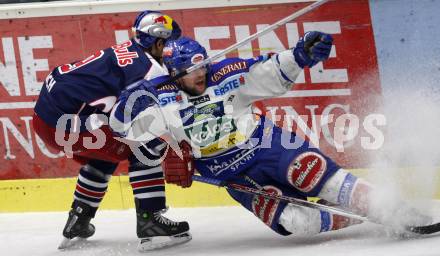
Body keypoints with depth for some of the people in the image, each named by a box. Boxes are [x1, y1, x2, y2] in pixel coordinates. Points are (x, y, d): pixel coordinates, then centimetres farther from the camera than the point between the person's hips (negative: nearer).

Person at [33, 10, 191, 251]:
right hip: (63, 121, -10)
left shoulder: (125, 53, 18)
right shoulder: (147, 67, -11)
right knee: (144, 146, -7)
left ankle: (77, 221, 36)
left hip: (44, 114, 10)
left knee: (104, 154, 30)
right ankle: (149, 220, -7)